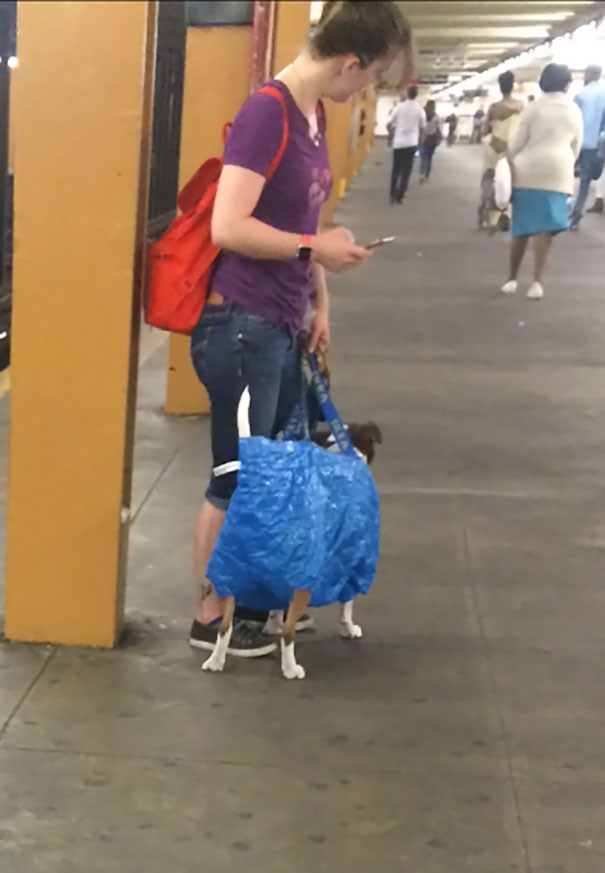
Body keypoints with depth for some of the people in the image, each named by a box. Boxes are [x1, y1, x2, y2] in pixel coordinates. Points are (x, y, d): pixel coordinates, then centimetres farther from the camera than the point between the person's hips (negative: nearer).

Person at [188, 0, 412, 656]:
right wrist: (316, 248, -17)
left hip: (282, 325, 9)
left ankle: (247, 594, 31)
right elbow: (229, 227, -25)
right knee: (236, 477, 3)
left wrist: (319, 300, 17)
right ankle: (209, 617, 19)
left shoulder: (314, 113, 9)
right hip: (241, 325, -9)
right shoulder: (266, 113, -19)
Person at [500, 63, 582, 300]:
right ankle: (536, 281, -11)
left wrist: (510, 165, 13)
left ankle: (512, 278, 15)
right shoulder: (574, 111, 9)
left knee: (523, 227, 8)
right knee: (545, 228, -3)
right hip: (557, 172, 0)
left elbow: (516, 143, 0)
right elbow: (576, 147, 16)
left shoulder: (534, 108, 2)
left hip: (528, 171, 0)